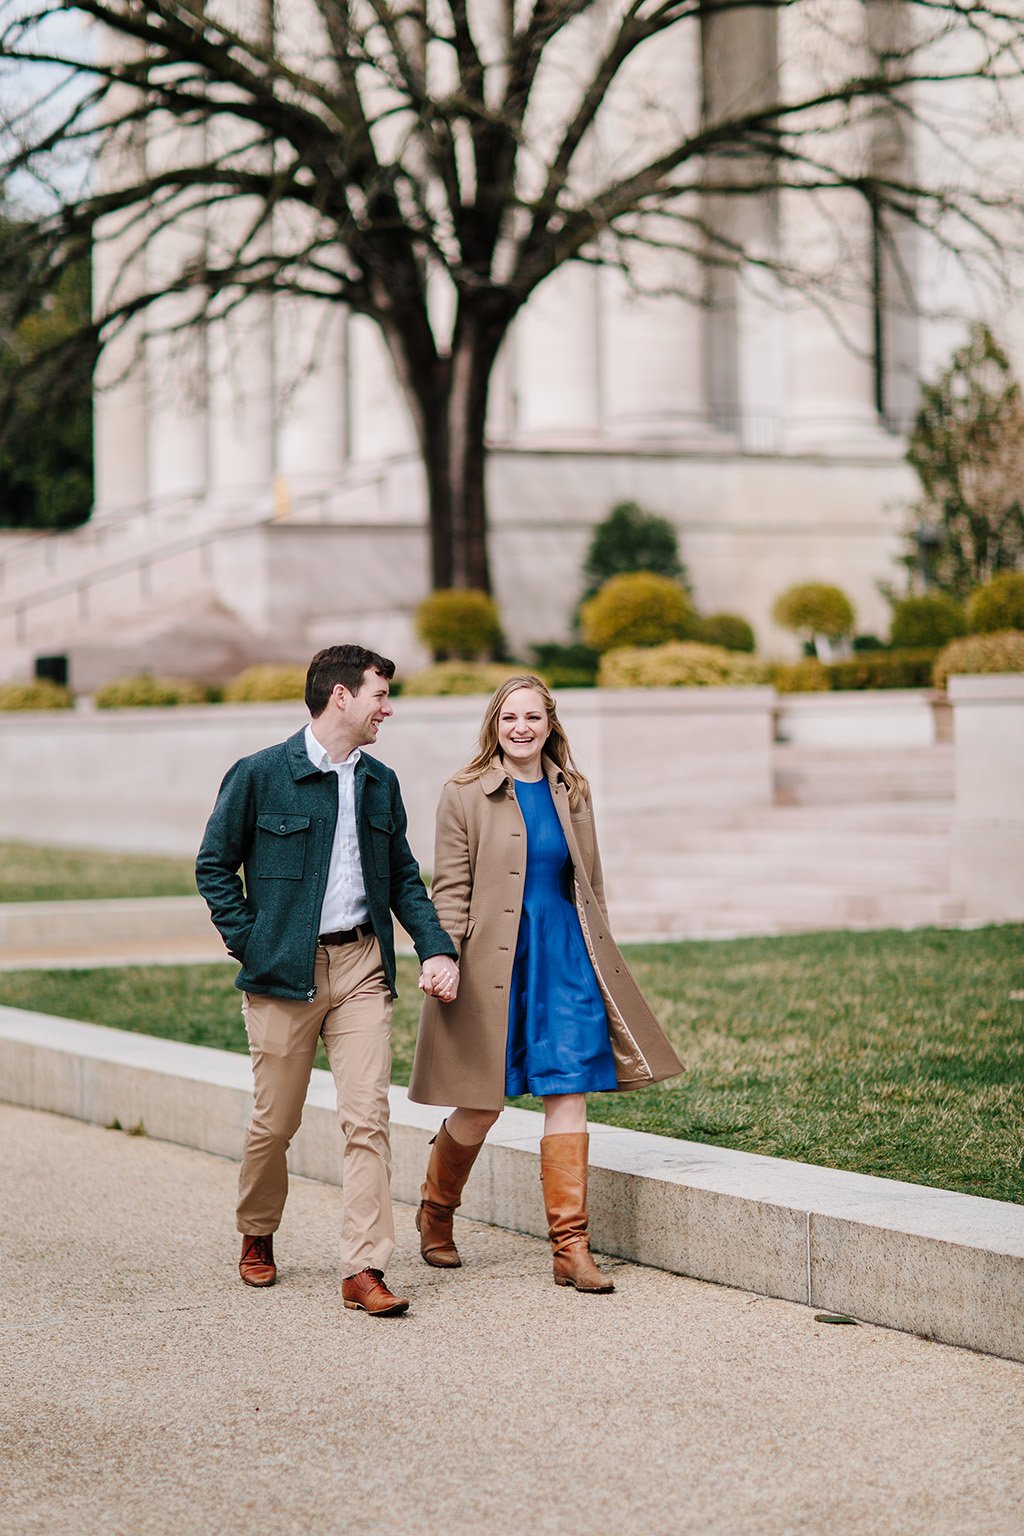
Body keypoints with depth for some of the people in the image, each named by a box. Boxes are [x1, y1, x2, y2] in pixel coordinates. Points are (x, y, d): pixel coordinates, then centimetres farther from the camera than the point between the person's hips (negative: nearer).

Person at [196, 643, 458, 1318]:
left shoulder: (380, 783, 11)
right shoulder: (261, 775, -4)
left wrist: (437, 948, 2)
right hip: (285, 971, -3)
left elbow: (404, 877, 16)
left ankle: (364, 1269, -7)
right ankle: (257, 1237, 33)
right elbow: (215, 864, 2)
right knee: (276, 1121, 7)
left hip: (361, 966, 3)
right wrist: (249, 943, -5)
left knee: (368, 1117, -7)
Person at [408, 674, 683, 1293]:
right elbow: (450, 889, -4)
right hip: (493, 964, -3)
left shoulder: (571, 795, 11)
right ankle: (435, 1215, 30)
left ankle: (571, 1248, -1)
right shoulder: (465, 796, -1)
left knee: (568, 1095, -3)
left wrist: (594, 959, 17)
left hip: (565, 959, 3)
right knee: (482, 1106, 4)